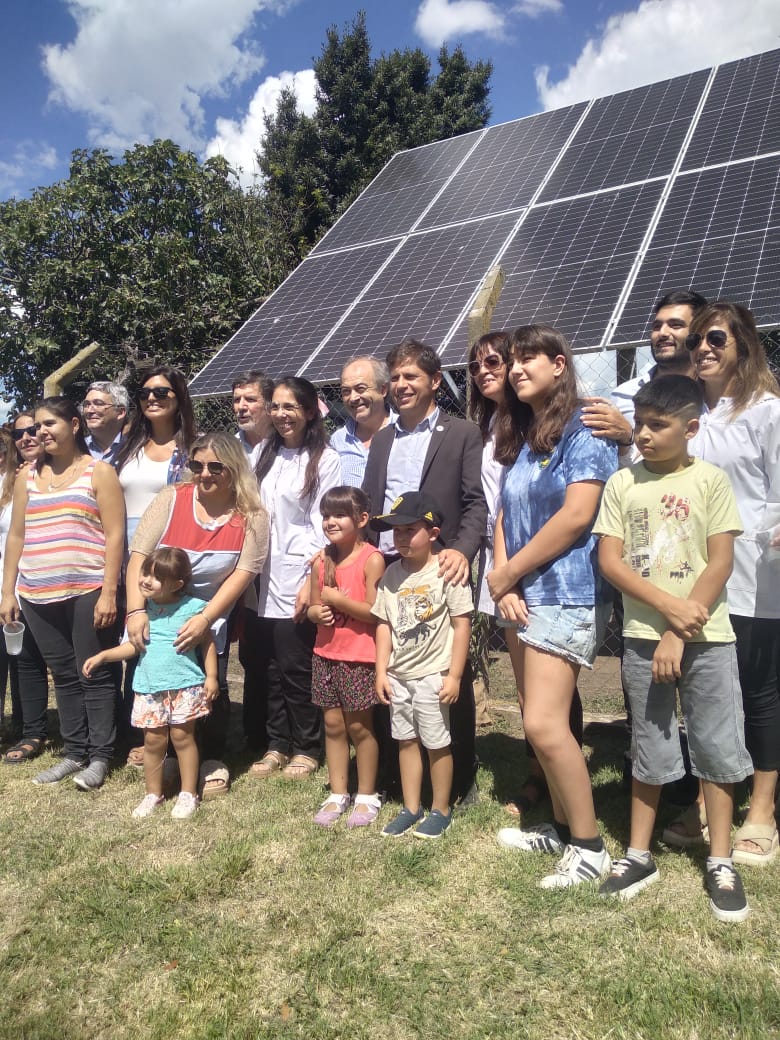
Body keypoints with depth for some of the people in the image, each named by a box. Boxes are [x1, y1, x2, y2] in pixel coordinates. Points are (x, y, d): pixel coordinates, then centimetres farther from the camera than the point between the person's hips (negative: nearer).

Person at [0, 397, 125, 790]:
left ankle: (99, 756, 12)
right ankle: (73, 752, 22)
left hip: (87, 592, -5)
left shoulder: (99, 472, -1)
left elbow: (114, 536, -7)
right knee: (63, 676, 12)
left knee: (94, 676, 1)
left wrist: (109, 592, -13)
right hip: (38, 595, 5)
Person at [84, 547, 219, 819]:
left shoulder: (191, 608, -7)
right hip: (149, 687, 4)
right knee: (153, 740, 9)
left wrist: (211, 676, -5)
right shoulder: (142, 610, 6)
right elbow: (134, 645, 16)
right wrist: (103, 656, 6)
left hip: (185, 685, -4)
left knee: (182, 736, 3)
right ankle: (153, 793, 25)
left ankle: (188, 794, 15)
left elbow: (207, 642, 0)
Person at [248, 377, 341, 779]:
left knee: (296, 666, 2)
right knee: (268, 665, 10)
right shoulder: (267, 454, 13)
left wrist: (313, 580, -13)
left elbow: (323, 525, -9)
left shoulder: (325, 460, -6)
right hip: (264, 577, 6)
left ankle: (307, 748, 18)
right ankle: (276, 744, 24)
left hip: (299, 578, -5)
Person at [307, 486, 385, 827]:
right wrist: (317, 612, -9)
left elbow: (377, 612, -17)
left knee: (359, 726, 6)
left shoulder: (371, 559, -13)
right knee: (332, 724, 12)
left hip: (359, 656, -5)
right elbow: (313, 607, 13)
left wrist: (337, 599, -20)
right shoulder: (322, 561, 5)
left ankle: (367, 796, 22)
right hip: (326, 654, 6)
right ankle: (337, 794, 26)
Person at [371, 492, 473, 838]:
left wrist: (454, 675, -12)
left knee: (436, 743, 7)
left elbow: (462, 625, -11)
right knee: (406, 740, 15)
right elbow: (384, 624, 6)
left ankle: (441, 810, 24)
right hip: (398, 675, 5)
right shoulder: (392, 573, 2)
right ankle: (411, 808, 28)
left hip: (433, 674, -5)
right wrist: (381, 671, 2)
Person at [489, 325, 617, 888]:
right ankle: (563, 827, 28)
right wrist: (504, 581, -4)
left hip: (568, 596, -8)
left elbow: (577, 515, -17)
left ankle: (589, 847, 5)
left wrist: (507, 573, -11)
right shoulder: (523, 436, 17)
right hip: (525, 597, 8)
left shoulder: (583, 430, -7)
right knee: (542, 723, 12)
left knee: (544, 724, -12)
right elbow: (506, 513, 12)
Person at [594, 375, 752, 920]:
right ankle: (639, 854, 24)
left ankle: (721, 862, 23)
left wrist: (680, 634, -12)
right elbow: (610, 561, -3)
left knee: (717, 748, 7)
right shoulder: (622, 483, 2)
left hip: (707, 637, -1)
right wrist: (669, 606, -15)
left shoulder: (711, 480, -3)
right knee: (649, 750, 11)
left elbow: (721, 563, -7)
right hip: (643, 636, 2)